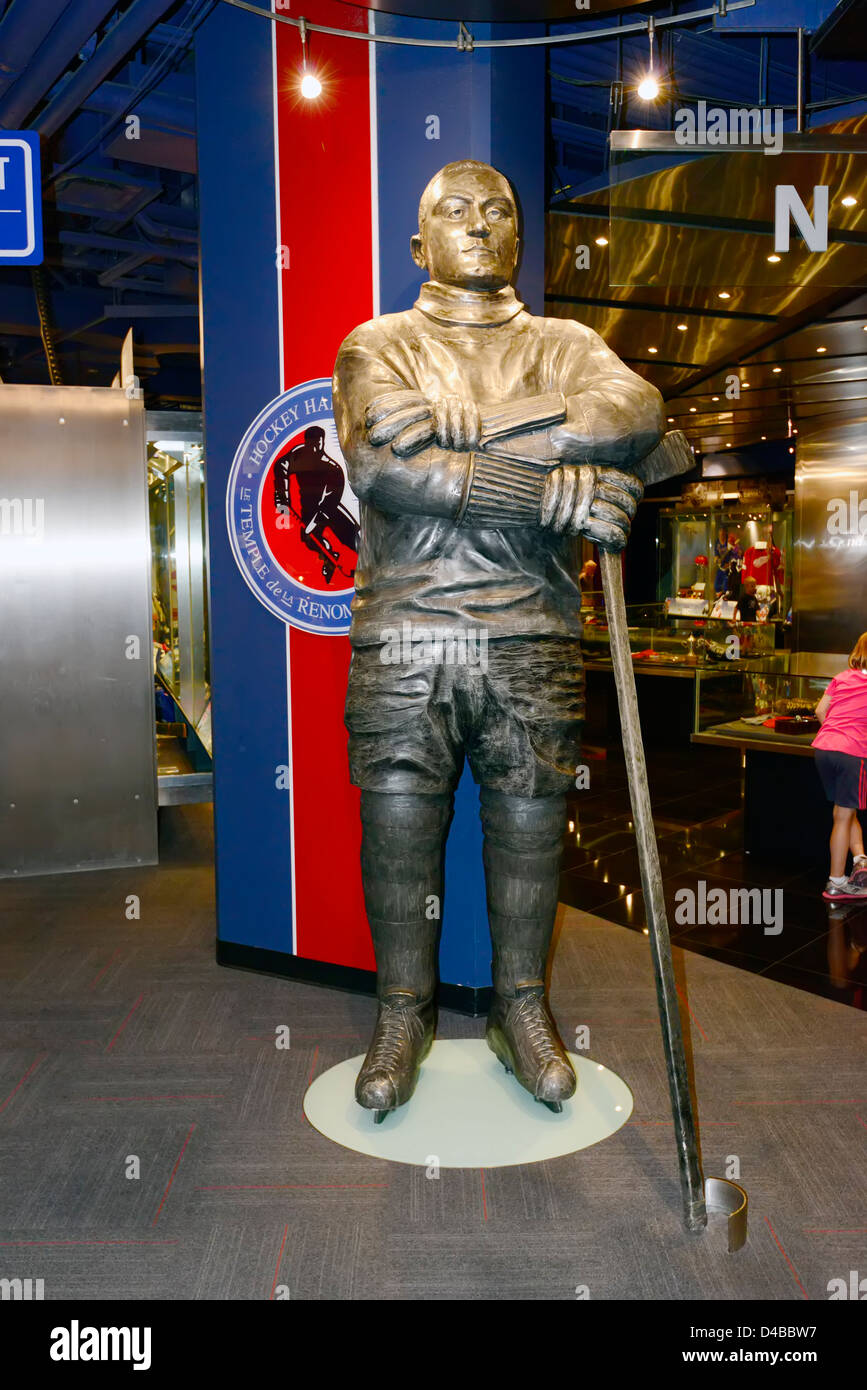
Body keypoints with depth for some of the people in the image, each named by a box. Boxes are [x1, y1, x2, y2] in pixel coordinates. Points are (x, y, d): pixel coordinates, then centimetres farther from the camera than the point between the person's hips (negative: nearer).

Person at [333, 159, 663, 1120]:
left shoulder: (564, 344, 15)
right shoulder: (378, 344, 9)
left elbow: (637, 413, -9)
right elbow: (378, 462, -13)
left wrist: (474, 425, -18)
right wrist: (557, 490, -18)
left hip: (533, 634, 2)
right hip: (403, 630, -1)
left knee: (529, 825, 7)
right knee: (398, 825, 4)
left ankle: (522, 1007, 27)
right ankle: (402, 1013, 25)